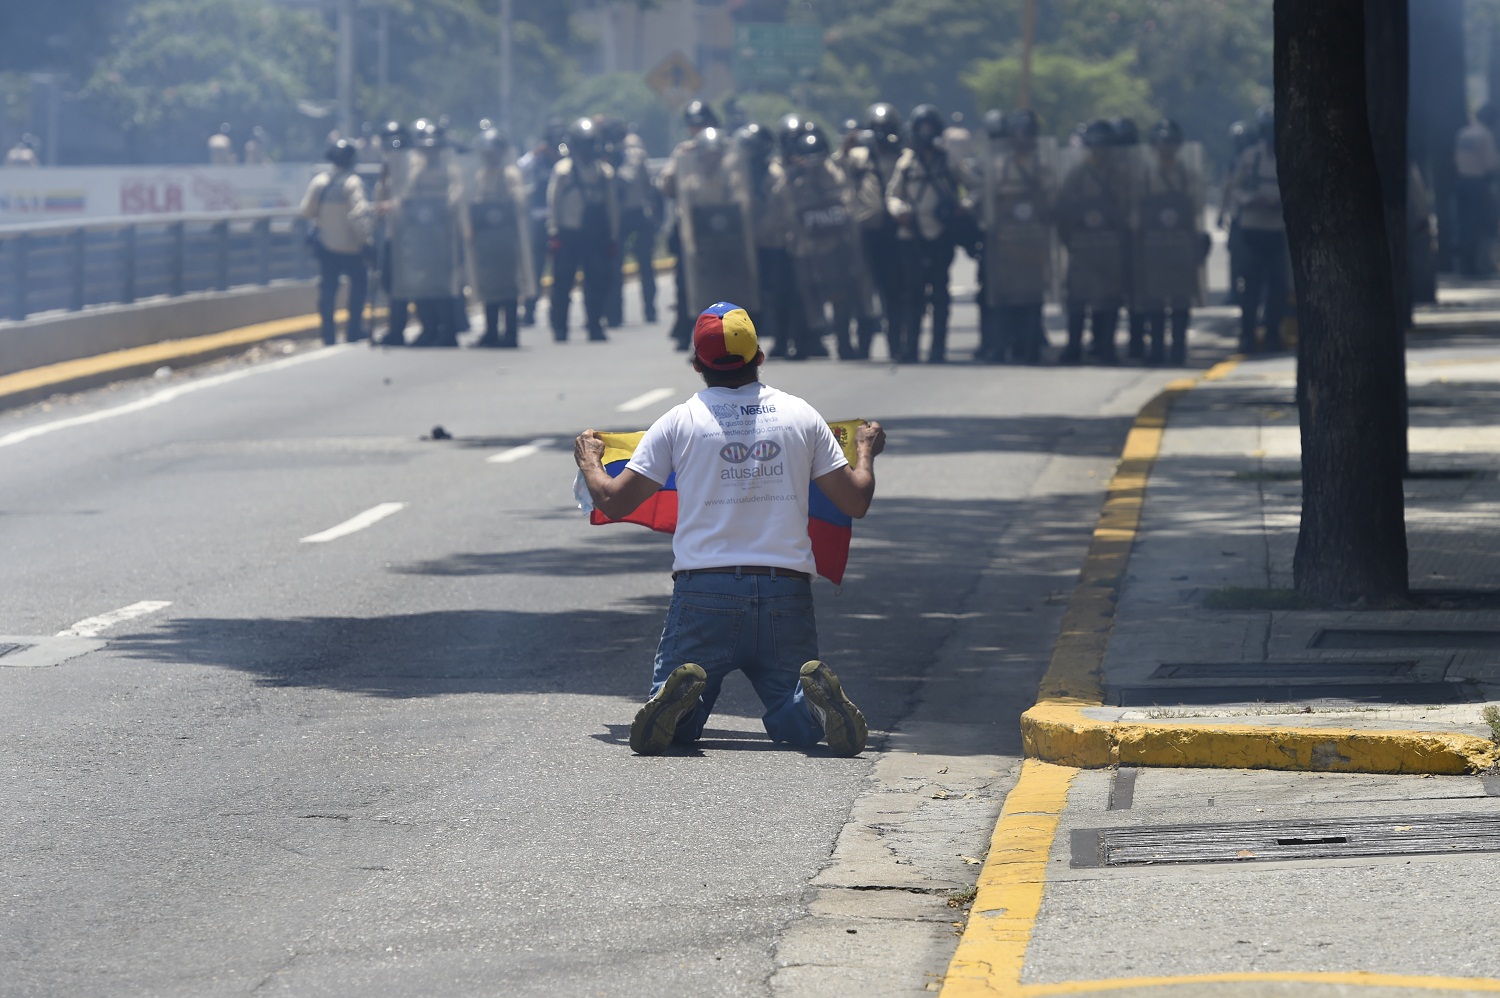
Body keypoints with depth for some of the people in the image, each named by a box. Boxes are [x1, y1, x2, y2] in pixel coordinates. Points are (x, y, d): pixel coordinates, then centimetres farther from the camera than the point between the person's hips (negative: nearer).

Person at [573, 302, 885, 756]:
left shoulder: (680, 421, 2)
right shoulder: (800, 415, 7)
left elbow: (612, 502, 4)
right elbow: (855, 501, 10)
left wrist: (589, 461, 25)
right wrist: (866, 451, 31)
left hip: (704, 591, -1)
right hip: (786, 595, 1)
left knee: (677, 727, 6)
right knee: (793, 725, 9)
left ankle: (680, 700, -31)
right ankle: (816, 697, -27)